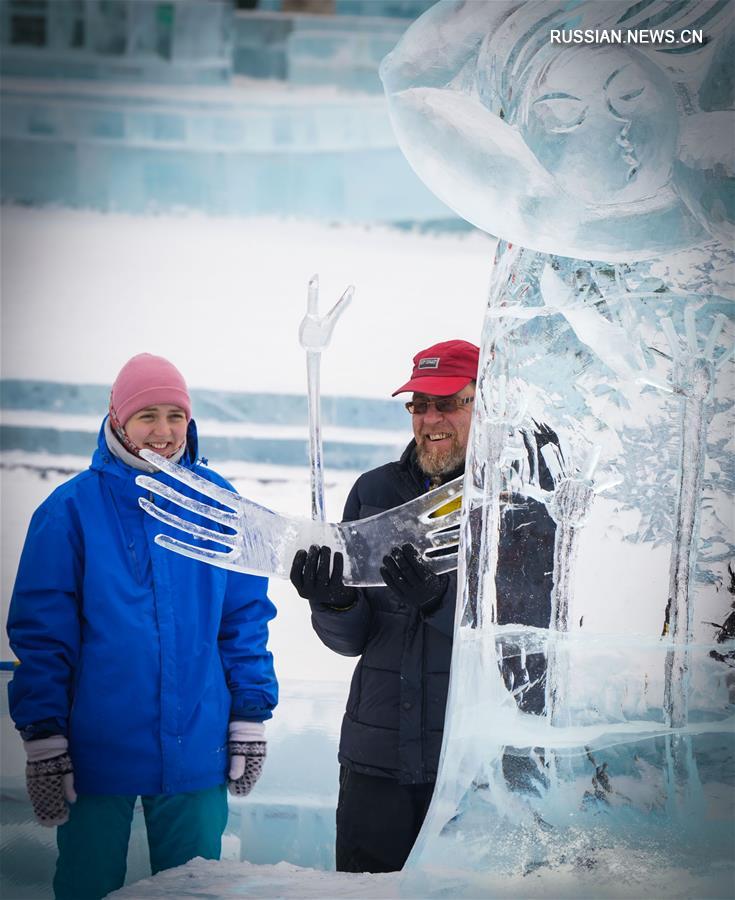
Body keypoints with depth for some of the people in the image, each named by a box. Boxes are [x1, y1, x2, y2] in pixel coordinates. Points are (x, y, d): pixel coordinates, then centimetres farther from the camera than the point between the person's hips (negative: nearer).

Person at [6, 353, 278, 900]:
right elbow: (42, 631, -4)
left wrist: (251, 717, 5)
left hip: (195, 750, 2)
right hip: (98, 750, -2)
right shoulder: (73, 509, -5)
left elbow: (245, 617, 9)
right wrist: (43, 738, -8)